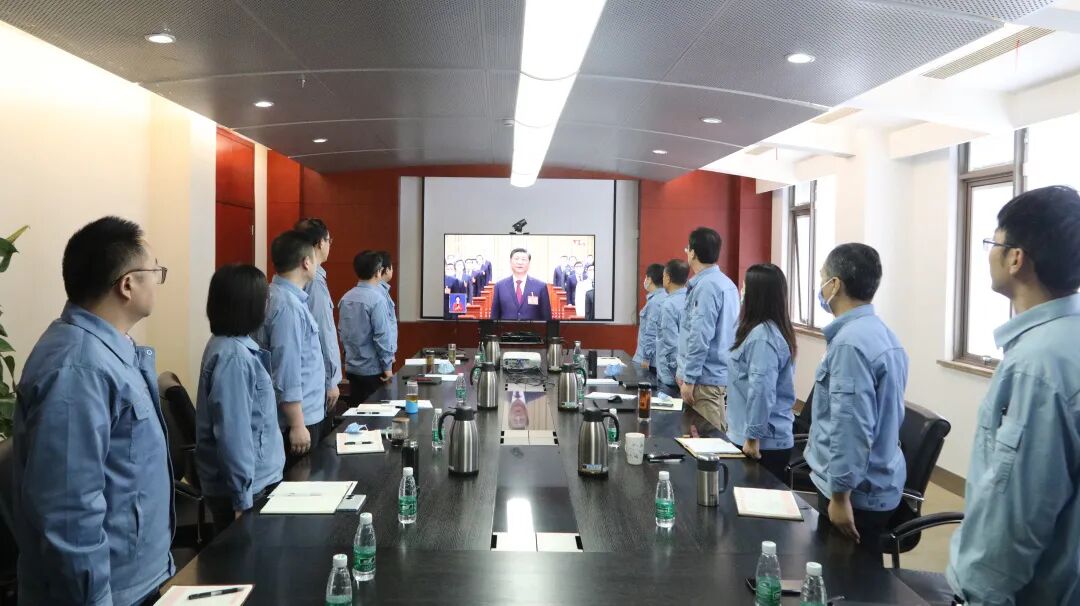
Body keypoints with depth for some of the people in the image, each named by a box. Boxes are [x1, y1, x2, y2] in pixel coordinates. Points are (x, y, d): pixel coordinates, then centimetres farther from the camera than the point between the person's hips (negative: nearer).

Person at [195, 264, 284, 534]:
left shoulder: (235, 346, 6)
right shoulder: (233, 356, -23)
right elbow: (233, 433, -24)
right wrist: (243, 500, -21)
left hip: (257, 480, 9)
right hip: (246, 487, -9)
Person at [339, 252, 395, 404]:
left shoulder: (345, 299, 4)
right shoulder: (376, 298, -17)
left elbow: (342, 332, 11)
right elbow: (382, 336, -18)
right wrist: (387, 365, -10)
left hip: (352, 367, 7)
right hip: (373, 369, -7)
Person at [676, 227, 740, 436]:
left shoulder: (706, 286, -17)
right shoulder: (726, 283, 13)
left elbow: (700, 337, -21)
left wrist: (688, 379, -16)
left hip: (705, 379, -10)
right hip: (720, 374, 10)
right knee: (716, 434, 15)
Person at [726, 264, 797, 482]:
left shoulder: (762, 336, -20)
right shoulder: (773, 330, 11)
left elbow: (761, 390, -26)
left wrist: (753, 436, -21)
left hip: (763, 443, -9)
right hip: (772, 440, 9)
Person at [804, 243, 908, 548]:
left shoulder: (850, 343, -23)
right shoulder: (882, 334, 9)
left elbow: (852, 428, -26)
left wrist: (840, 494, -20)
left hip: (857, 490, -9)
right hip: (876, 485, 9)